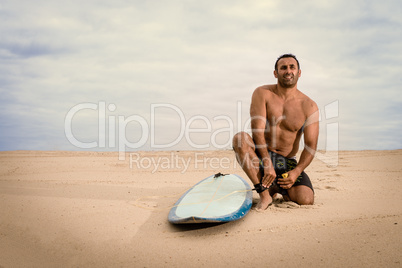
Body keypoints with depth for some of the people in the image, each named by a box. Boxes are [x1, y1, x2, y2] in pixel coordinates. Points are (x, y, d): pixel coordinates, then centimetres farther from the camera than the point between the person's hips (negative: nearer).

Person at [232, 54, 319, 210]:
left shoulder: (309, 107, -2)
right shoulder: (262, 93, -6)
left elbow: (311, 146, -5)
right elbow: (257, 131, -16)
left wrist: (296, 172, -21)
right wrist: (267, 164, -26)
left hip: (287, 162, 2)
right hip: (260, 156, -1)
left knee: (306, 200, -21)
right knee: (240, 138, -32)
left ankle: (279, 188, 17)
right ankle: (264, 194, -24)